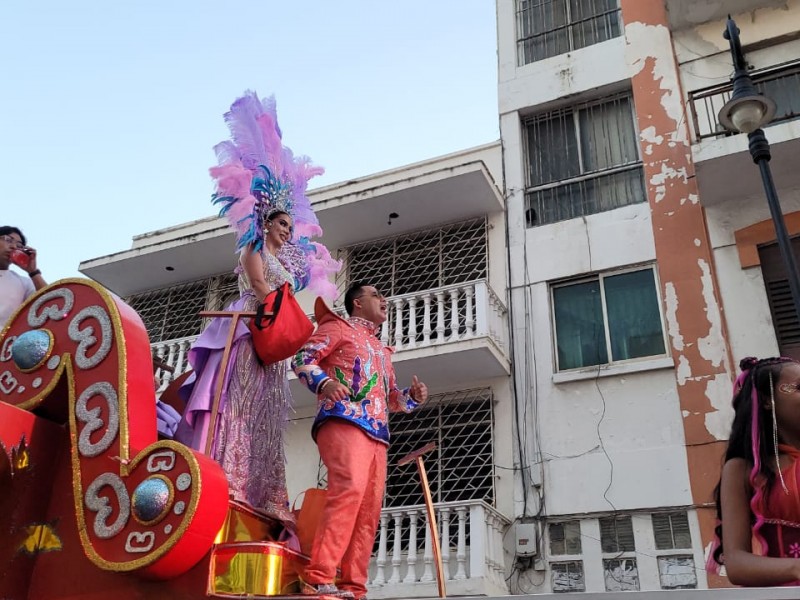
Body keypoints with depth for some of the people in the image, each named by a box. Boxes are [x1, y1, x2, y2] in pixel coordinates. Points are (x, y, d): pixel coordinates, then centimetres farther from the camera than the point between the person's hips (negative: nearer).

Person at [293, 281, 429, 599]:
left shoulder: (381, 349, 35)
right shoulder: (338, 327, 14)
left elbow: (391, 398, 35)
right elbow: (302, 358, 2)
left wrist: (413, 396, 12)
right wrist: (324, 382, -19)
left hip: (376, 433, 8)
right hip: (343, 421, -8)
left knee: (370, 508, -1)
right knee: (349, 488, -27)